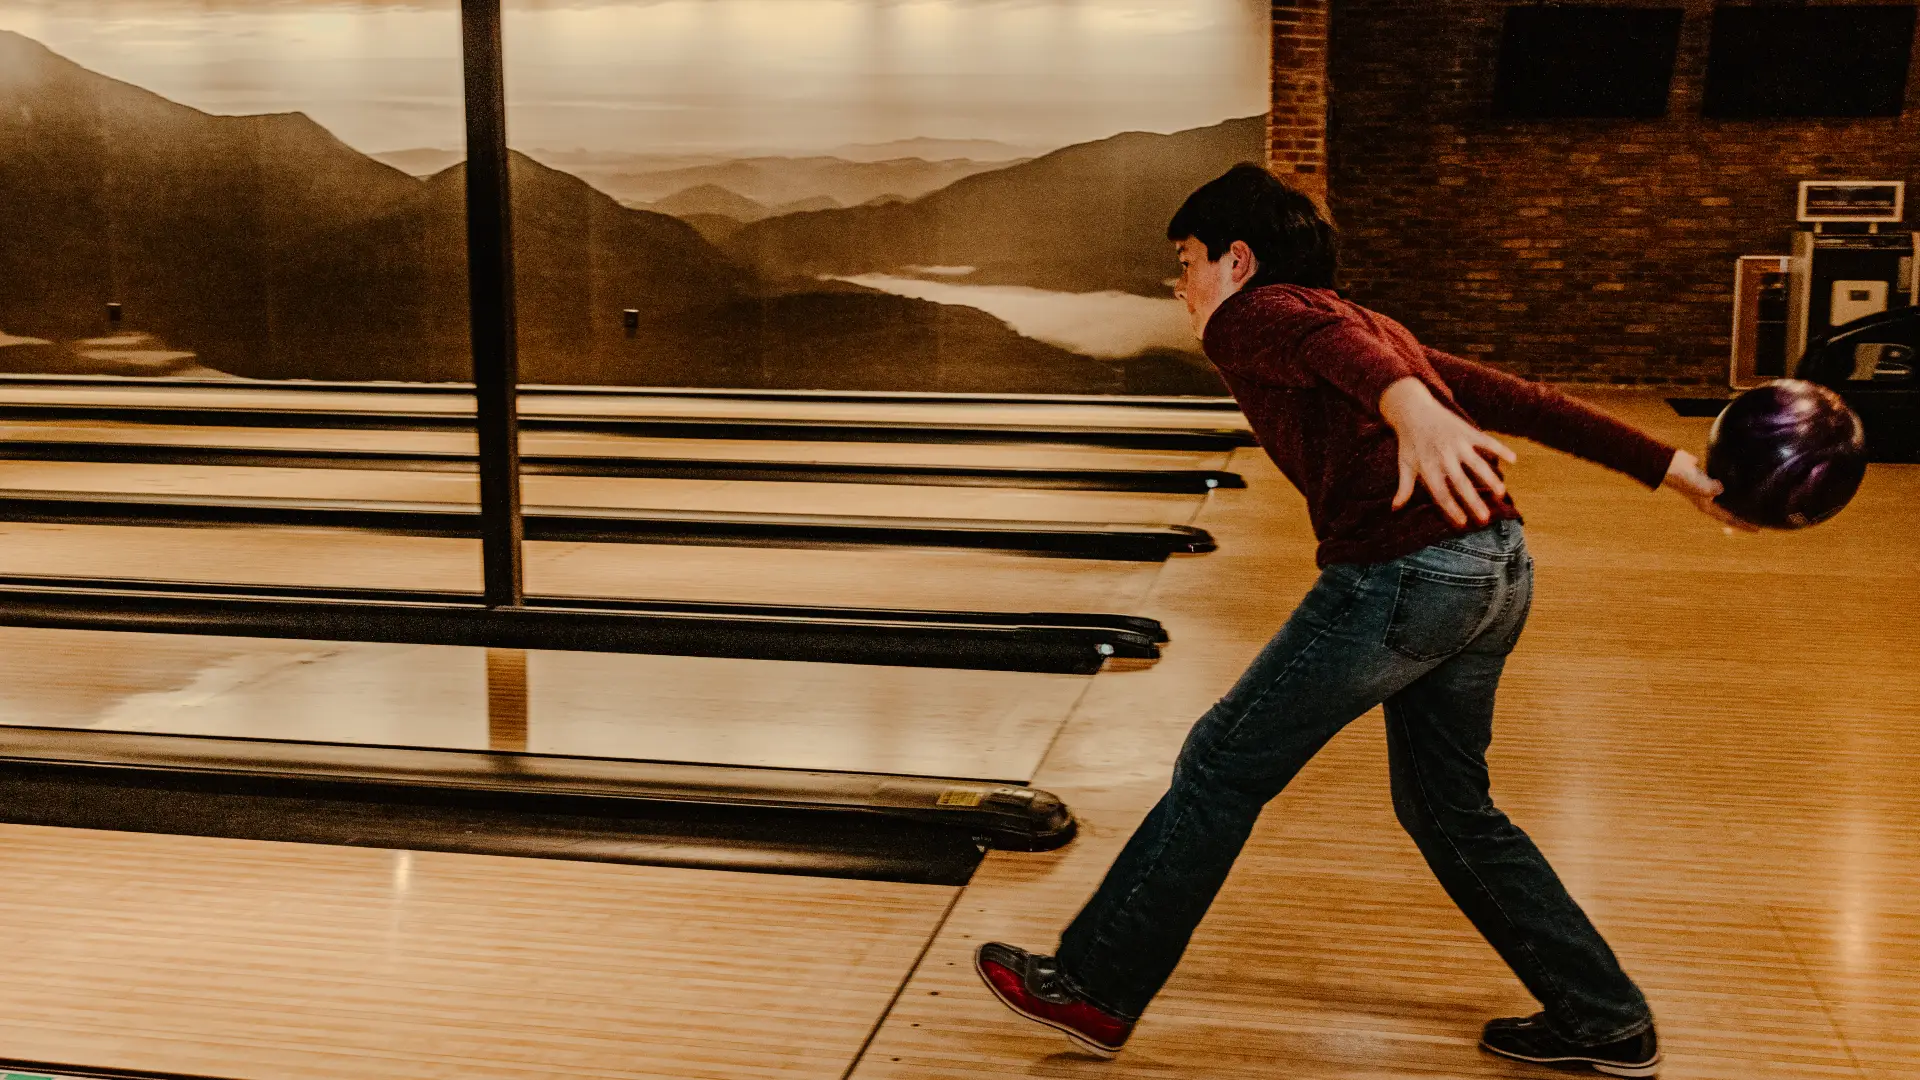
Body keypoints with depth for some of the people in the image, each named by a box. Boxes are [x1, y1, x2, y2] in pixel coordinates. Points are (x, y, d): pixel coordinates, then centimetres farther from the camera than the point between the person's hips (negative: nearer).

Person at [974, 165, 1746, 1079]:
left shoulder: (1249, 317, -1)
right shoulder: (1369, 321, 26)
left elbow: (1330, 345, -25)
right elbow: (1516, 399, 22)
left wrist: (1407, 407, -48)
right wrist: (1670, 468, 22)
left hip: (1402, 576, -9)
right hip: (1495, 567, 9)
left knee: (1220, 772, 4)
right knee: (1447, 807, 23)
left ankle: (1091, 990, 15)